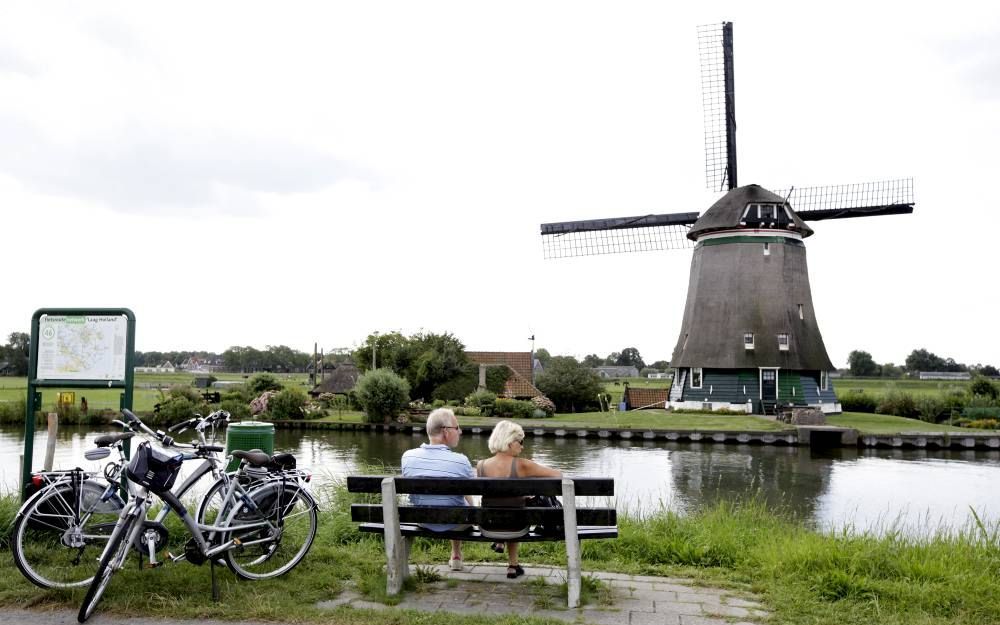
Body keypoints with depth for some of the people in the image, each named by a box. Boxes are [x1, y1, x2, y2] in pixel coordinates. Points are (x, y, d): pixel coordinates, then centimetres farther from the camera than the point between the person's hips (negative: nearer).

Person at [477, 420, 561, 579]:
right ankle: (512, 565, 40)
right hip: (516, 529, -2)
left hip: (488, 529, 2)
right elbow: (558, 475, -14)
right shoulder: (522, 465, -20)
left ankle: (499, 543, 46)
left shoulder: (481, 465, -11)